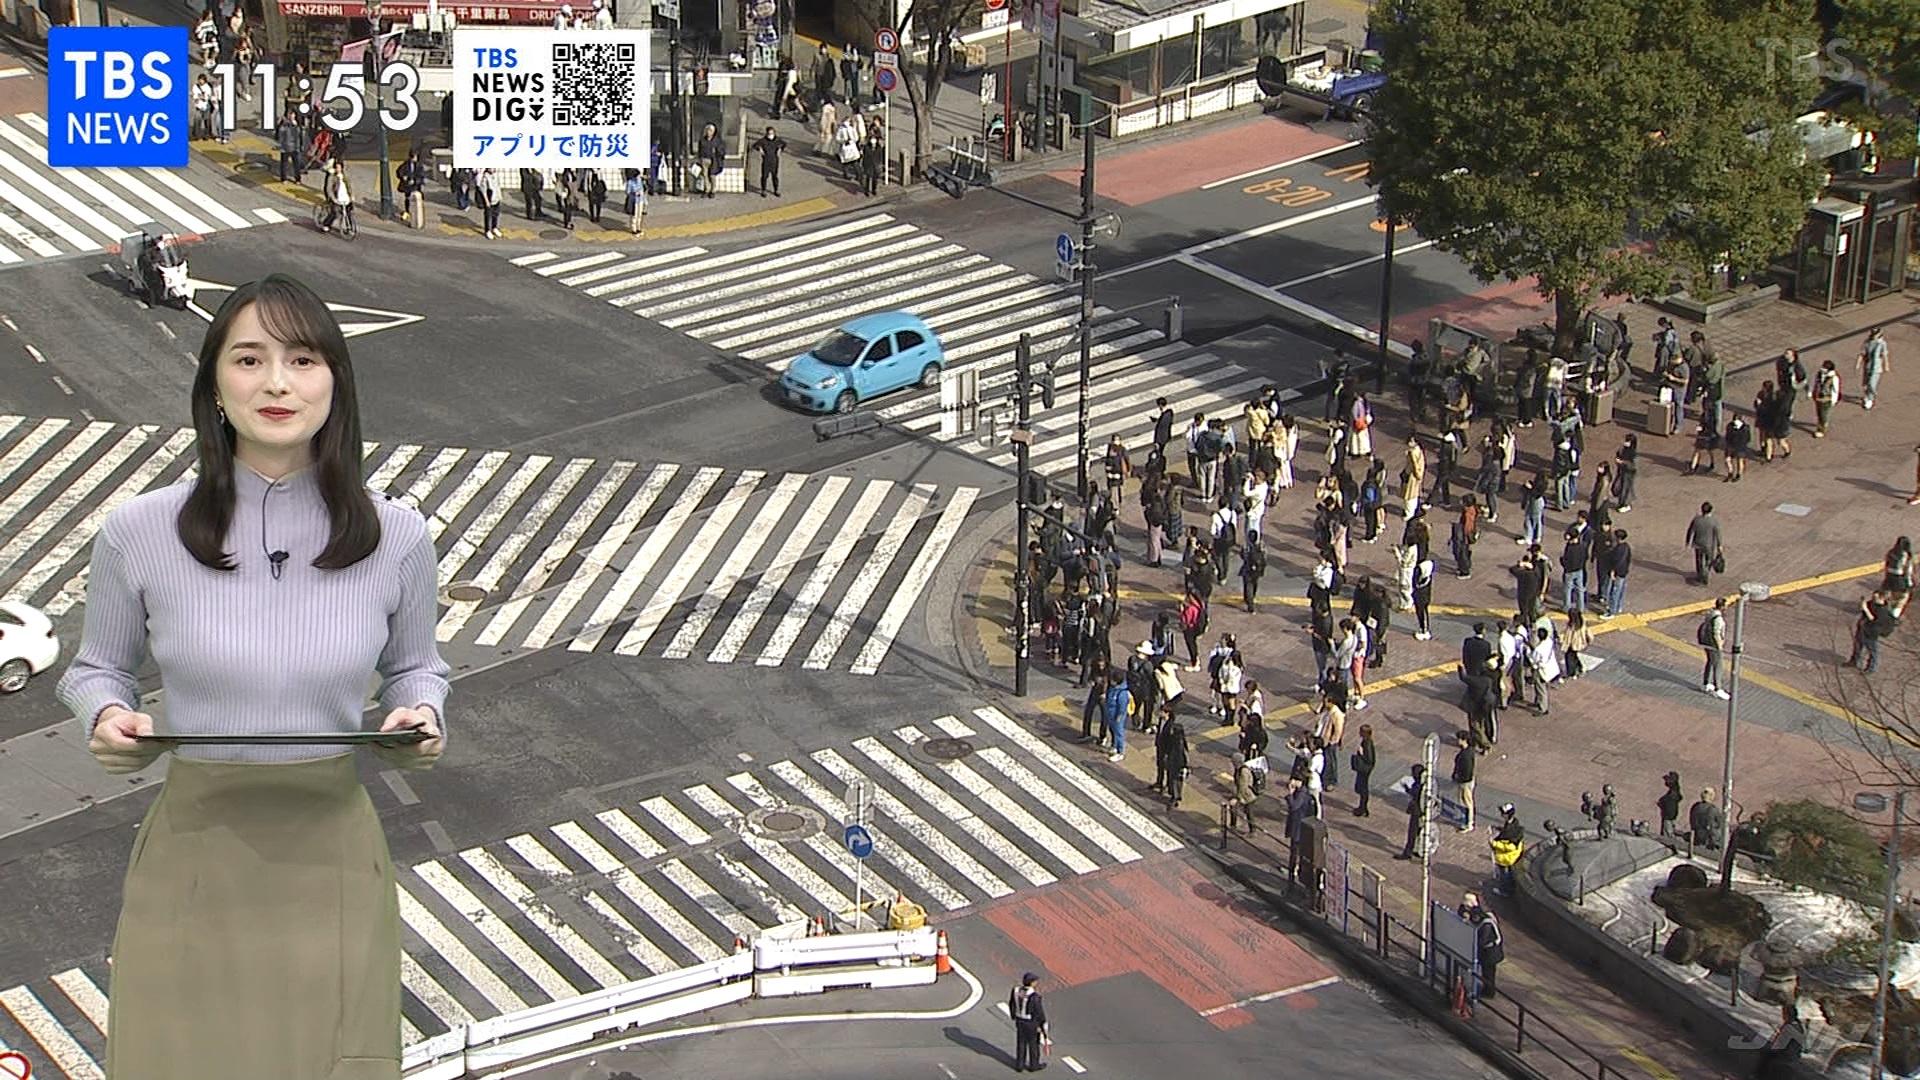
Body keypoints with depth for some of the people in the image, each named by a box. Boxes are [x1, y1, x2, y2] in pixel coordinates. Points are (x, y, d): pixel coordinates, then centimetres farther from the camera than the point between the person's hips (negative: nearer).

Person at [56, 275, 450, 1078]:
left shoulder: (396, 539, -5)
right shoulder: (139, 532, -8)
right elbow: (96, 669, 8)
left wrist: (421, 715, -9)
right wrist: (107, 717, -14)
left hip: (333, 853, 1)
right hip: (193, 853, -1)